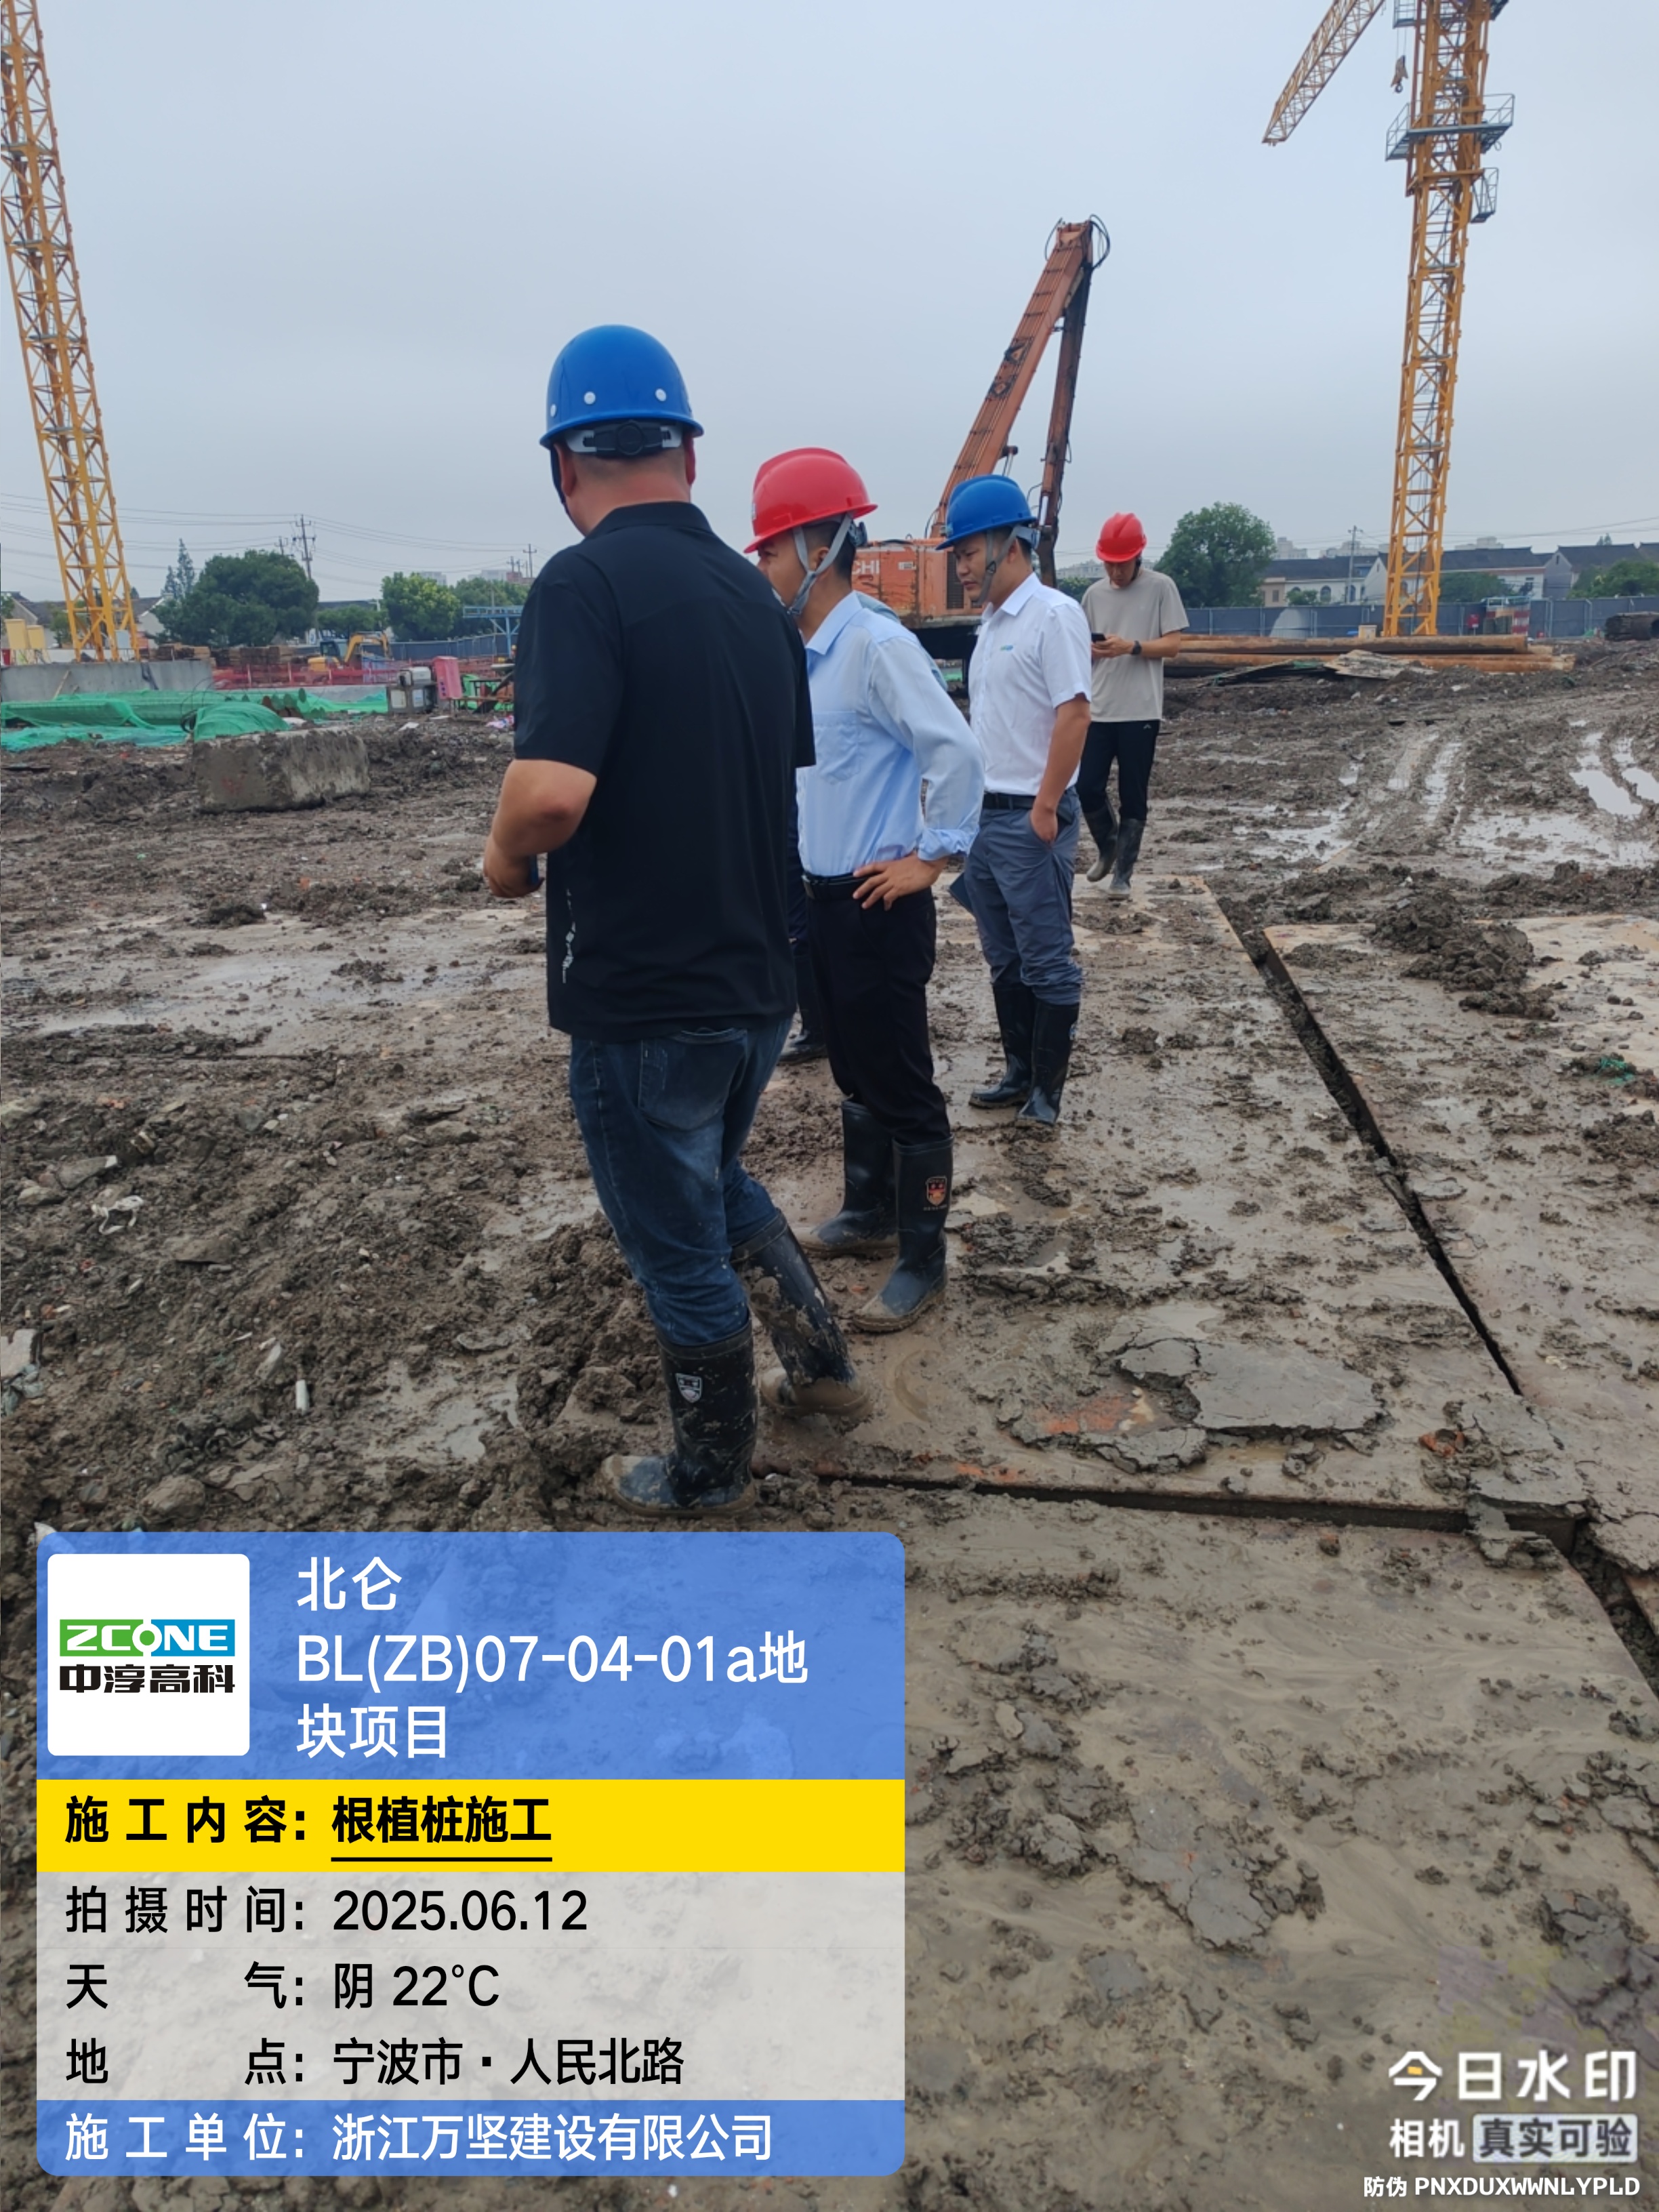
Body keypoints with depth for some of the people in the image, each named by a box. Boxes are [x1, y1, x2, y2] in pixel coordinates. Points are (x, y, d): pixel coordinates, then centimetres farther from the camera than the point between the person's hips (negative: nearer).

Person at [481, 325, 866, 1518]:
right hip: (757, 980, 7)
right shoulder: (754, 591, 6)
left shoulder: (587, 582, -17)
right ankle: (823, 1365, 40)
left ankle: (708, 1476, 31)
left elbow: (552, 791, -30)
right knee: (719, 1181, 29)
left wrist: (505, 858, -10)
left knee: (680, 1249, 11)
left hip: (642, 996, -7)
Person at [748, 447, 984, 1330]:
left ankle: (922, 1262, 12)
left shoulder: (877, 644, -18)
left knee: (902, 1087, 1)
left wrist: (930, 859, -16)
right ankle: (869, 1212, 38)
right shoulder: (804, 652, 8)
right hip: (823, 896, 9)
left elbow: (956, 751, -22)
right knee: (854, 1073, 21)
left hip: (877, 906, -9)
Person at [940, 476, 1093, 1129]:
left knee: (1048, 963, 1)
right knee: (1004, 959, 15)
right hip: (984, 813, 9)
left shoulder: (1053, 615, -12)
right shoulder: (991, 622, 14)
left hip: (1029, 820, -9)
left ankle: (1046, 1091, 10)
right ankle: (1019, 1074, 26)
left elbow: (1074, 714, -18)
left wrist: (1045, 808, -20)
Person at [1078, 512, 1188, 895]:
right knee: (1087, 787, 3)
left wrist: (1131, 647, -20)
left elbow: (1173, 645, -5)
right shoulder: (1094, 593, 9)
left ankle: (1123, 872, 12)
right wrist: (1088, 650, -10)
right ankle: (1108, 846, 30)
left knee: (1133, 798, 2)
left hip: (1141, 712, -4)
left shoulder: (1161, 587, -2)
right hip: (1099, 712, 4)